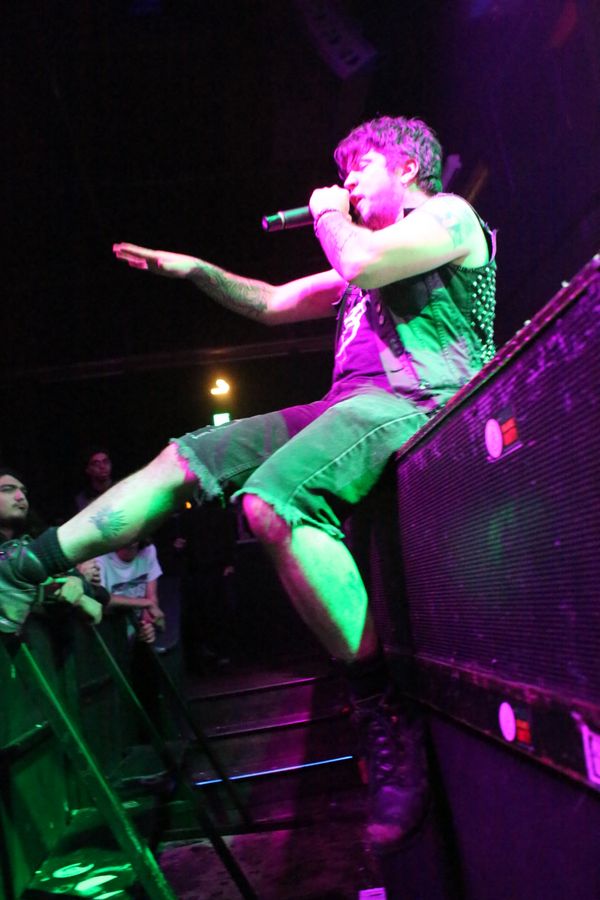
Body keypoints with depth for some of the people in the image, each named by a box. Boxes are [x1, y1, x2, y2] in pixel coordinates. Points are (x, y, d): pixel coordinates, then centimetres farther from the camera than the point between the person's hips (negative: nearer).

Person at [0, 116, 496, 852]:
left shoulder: (449, 214, 7)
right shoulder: (369, 244, 33)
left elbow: (361, 265, -14)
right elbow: (274, 305, 34)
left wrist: (329, 215, 7)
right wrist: (193, 270, 26)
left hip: (409, 401, -9)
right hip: (349, 404, 9)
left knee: (273, 502, -36)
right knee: (183, 458, 2)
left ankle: (384, 711, -27)